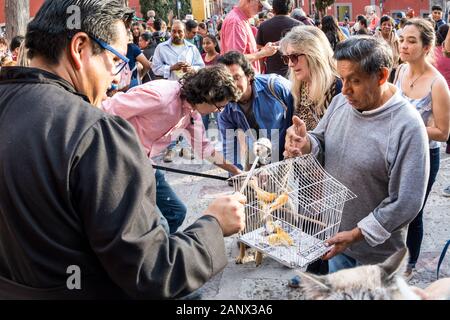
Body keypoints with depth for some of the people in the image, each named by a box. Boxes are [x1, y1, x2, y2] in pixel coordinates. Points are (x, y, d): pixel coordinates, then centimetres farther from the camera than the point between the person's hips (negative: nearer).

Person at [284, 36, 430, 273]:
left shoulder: (408, 127, -24)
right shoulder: (341, 102, -4)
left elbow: (407, 202, -24)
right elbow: (321, 142, 7)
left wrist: (357, 234, -23)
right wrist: (307, 144, -17)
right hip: (335, 237, 6)